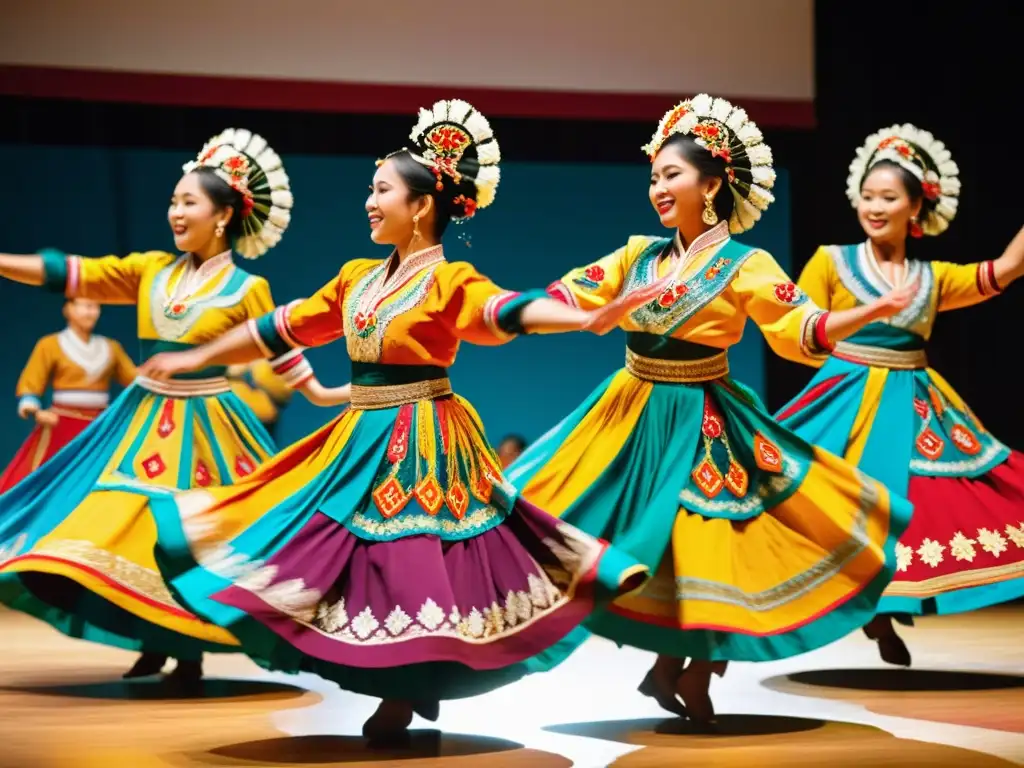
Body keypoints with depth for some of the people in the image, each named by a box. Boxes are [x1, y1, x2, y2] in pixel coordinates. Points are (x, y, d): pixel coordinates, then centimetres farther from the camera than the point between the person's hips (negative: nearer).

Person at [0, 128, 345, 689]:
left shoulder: (246, 289, -6)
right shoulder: (151, 270, 4)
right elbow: (71, 274, 1)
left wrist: (319, 394, 3)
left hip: (204, 424, -4)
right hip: (144, 418, 4)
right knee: (134, 527, 4)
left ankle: (190, 652, 11)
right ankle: (155, 644, 16)